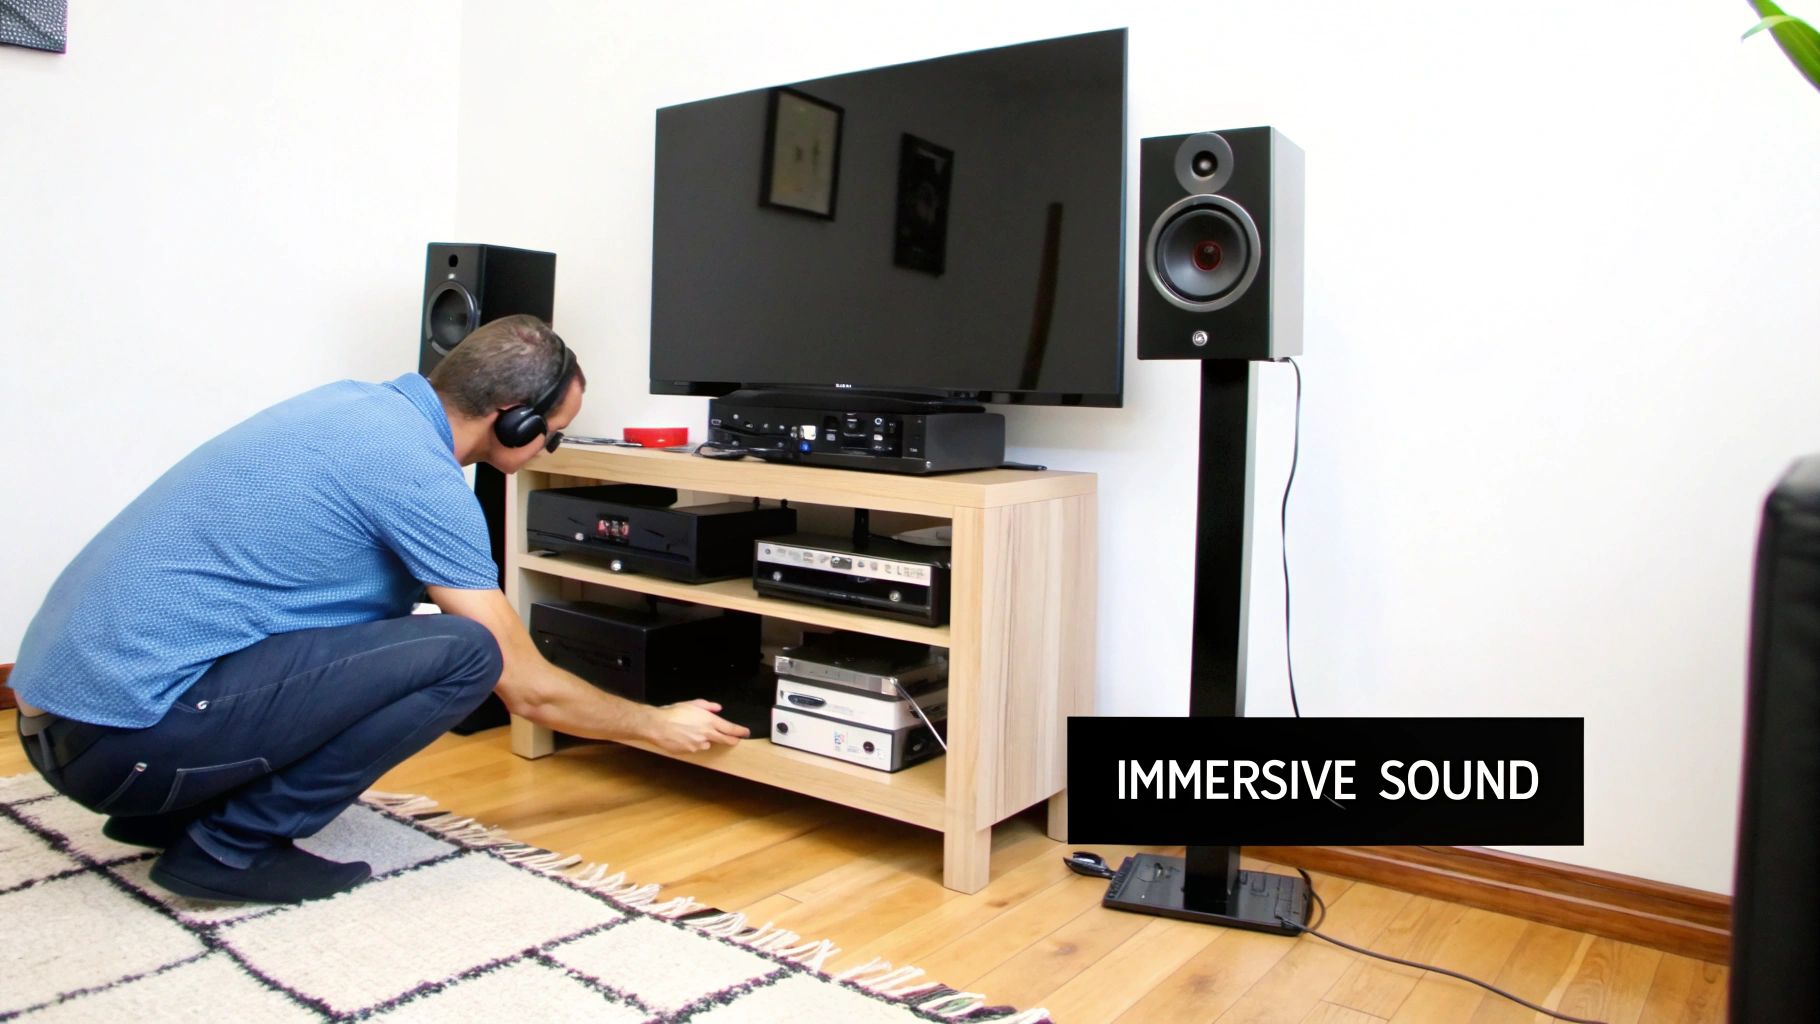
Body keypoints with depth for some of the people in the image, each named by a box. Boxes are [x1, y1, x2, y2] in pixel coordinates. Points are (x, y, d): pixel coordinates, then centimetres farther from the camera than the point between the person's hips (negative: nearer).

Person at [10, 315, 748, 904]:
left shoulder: (361, 403, 9)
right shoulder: (419, 474, -16)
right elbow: (529, 690, -9)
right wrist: (659, 725, 7)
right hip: (126, 730, -9)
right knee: (465, 652, -16)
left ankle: (169, 811, 18)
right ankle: (232, 844, -4)